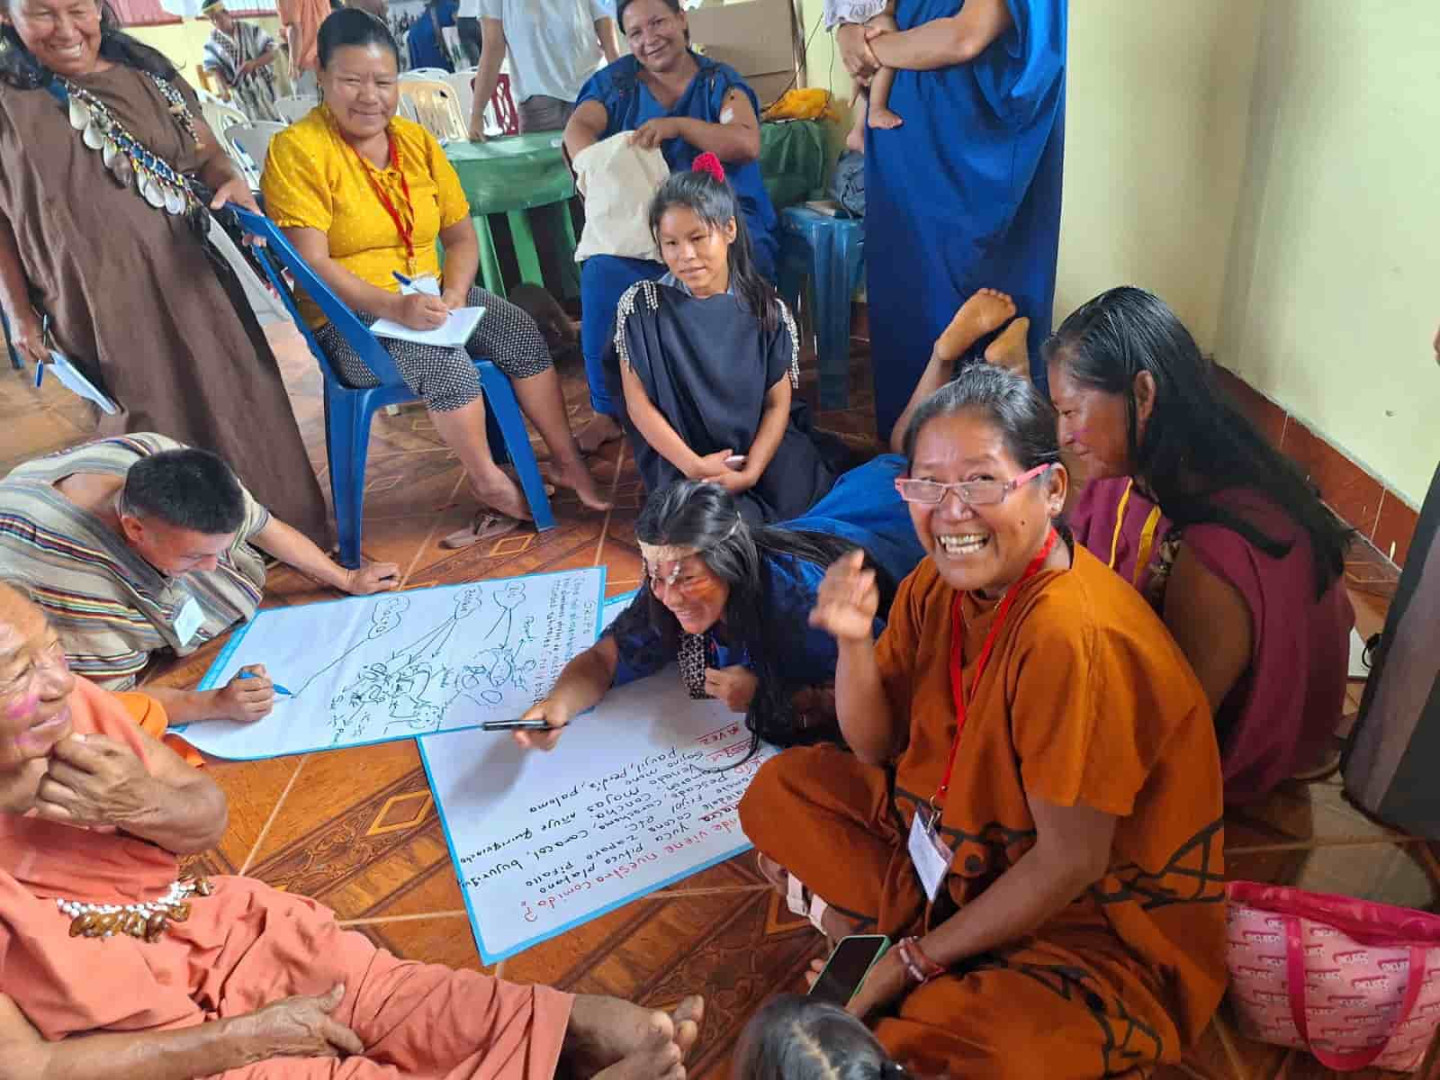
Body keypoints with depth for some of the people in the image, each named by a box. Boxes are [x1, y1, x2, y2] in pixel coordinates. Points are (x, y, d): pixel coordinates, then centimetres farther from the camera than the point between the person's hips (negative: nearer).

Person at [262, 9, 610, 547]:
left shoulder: (417, 140, 9)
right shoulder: (296, 150, -8)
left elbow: (462, 235, 8)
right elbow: (312, 264, -16)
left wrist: (454, 292, -13)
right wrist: (394, 306, -30)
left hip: (430, 296, 5)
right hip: (349, 317, -5)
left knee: (522, 331, -20)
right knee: (442, 356, -33)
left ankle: (567, 461, -12)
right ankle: (492, 486, -16)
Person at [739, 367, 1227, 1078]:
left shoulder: (1076, 636, -30)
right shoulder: (937, 582, -7)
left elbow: (1069, 864, -24)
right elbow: (875, 748, 0)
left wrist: (917, 958, -15)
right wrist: (854, 640, -19)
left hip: (1094, 918, -7)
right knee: (778, 790, 4)